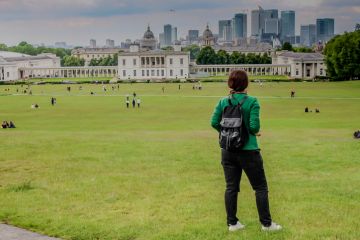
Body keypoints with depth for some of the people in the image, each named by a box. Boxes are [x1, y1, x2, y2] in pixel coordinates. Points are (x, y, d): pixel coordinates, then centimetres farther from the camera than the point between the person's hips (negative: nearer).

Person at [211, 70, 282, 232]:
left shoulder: (223, 102, -1)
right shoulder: (252, 102, -12)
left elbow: (214, 122, -3)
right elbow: (254, 126, -17)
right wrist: (255, 132, 5)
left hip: (228, 151, 4)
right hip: (248, 151, -4)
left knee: (231, 187, 11)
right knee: (260, 187, 9)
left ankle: (232, 223, 17)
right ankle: (266, 223, 14)